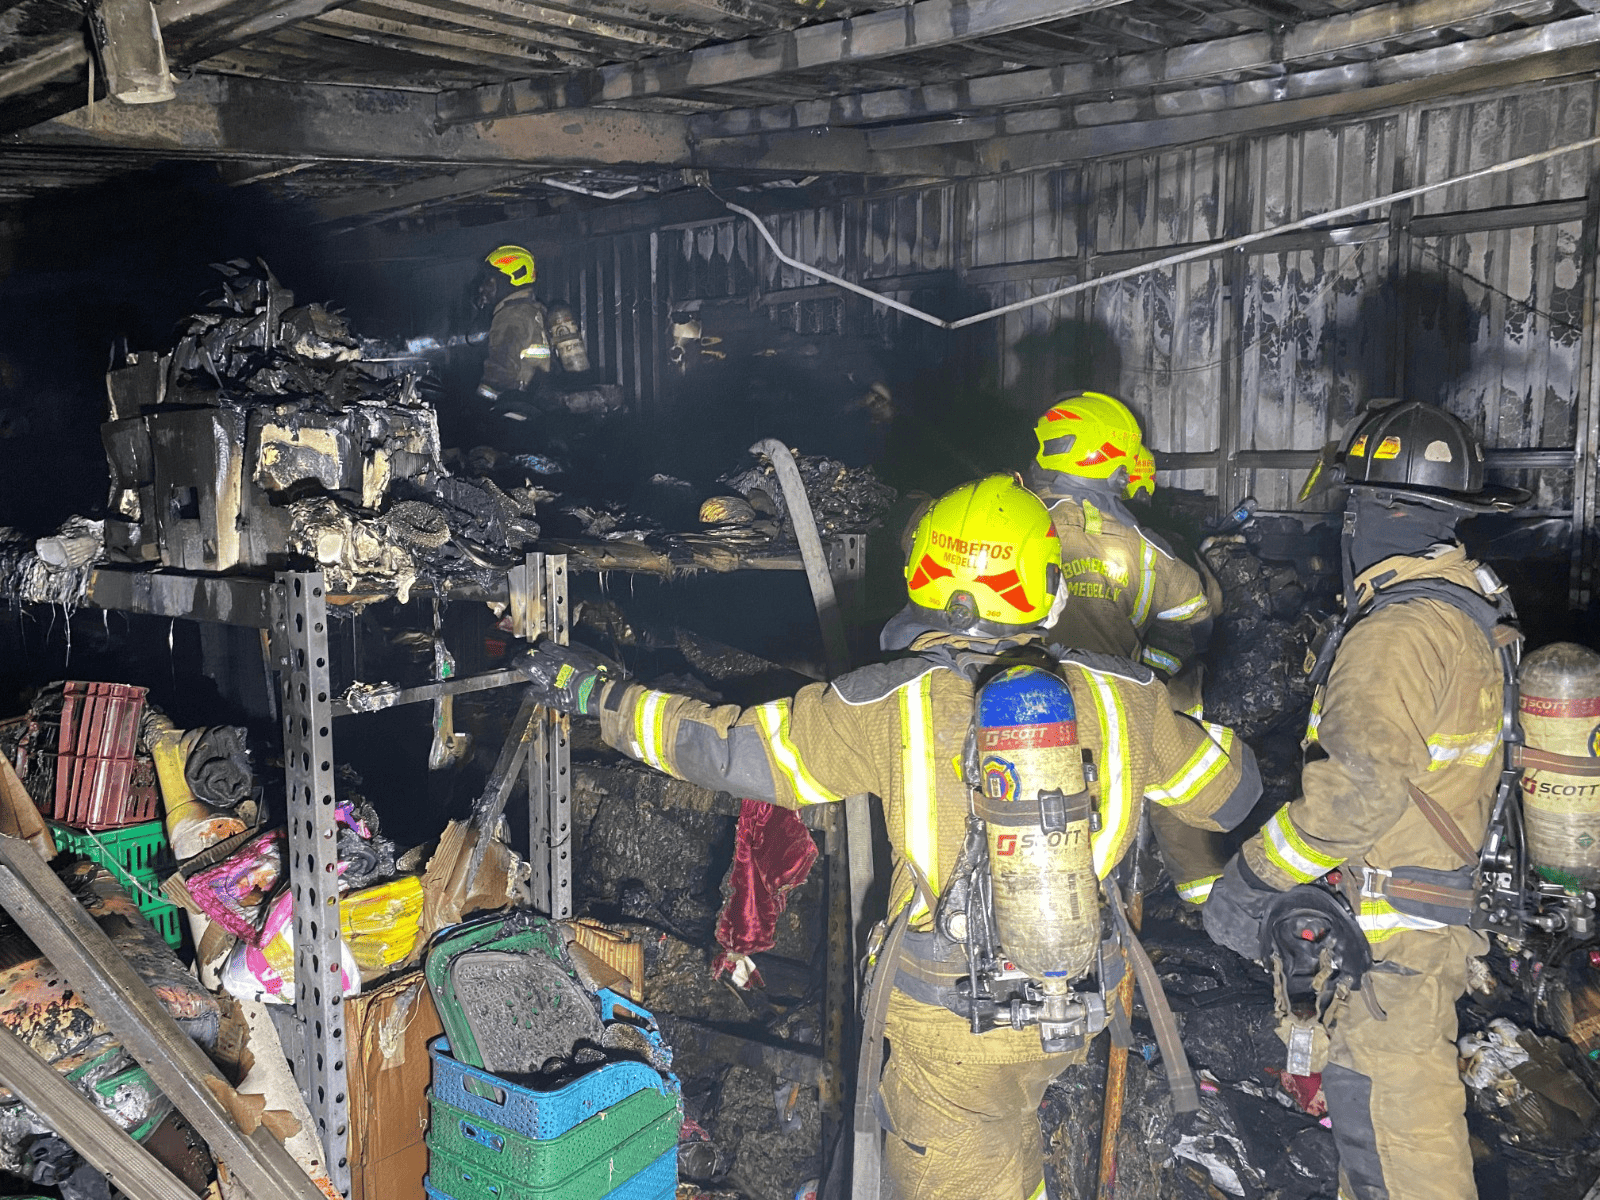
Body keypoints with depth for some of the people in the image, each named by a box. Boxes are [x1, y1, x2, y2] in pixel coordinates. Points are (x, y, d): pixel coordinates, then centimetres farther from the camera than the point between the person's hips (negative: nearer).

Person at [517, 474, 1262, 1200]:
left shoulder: (888, 705, -19)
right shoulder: (1117, 694, -10)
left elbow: (735, 749, -12)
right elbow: (1228, 790, 4)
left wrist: (596, 694, 0)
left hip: (949, 1019, -3)